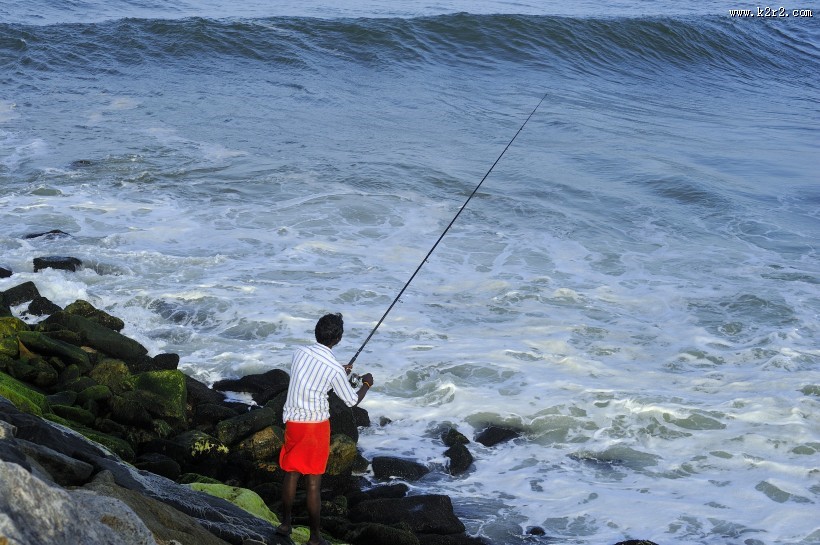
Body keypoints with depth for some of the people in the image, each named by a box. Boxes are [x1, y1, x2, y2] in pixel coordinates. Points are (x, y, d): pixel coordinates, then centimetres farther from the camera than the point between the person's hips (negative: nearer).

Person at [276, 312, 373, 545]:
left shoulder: (300, 352, -3)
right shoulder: (335, 369, -16)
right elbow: (352, 401, -2)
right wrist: (366, 384, 17)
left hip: (293, 422, 5)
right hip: (317, 426, -5)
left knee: (291, 474, 18)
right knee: (313, 483, 3)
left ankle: (285, 524, 30)